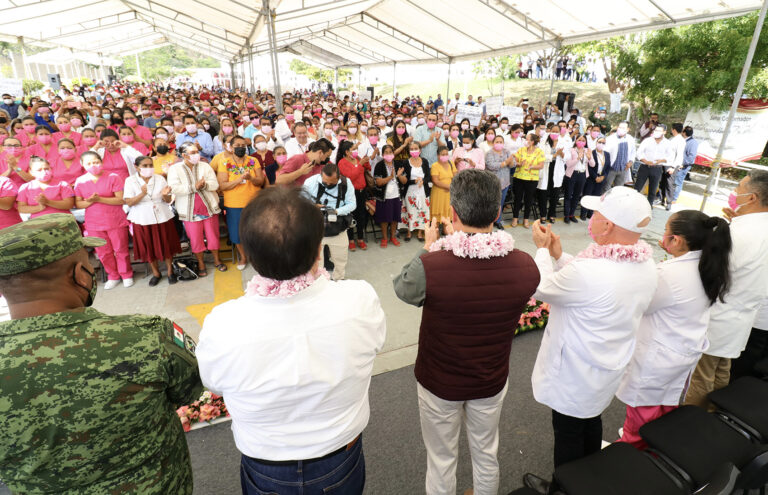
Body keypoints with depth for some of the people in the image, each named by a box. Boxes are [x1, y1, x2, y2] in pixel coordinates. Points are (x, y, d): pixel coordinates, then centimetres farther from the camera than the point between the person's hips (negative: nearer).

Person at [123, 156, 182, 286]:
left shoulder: (160, 178, 3)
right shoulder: (130, 181, -2)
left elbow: (168, 201, 2)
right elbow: (129, 202, -10)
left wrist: (165, 195, -22)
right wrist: (142, 194, -26)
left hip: (162, 217, 1)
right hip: (142, 219, -1)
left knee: (166, 245, 6)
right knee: (149, 247, 8)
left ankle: (170, 271, 22)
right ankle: (156, 273, 25)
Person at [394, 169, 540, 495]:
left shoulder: (429, 267, -33)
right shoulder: (526, 267, -22)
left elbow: (401, 288, -10)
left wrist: (429, 248, 1)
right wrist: (461, 243, 5)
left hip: (439, 382, -3)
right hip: (491, 381, 3)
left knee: (441, 460, 22)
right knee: (486, 455, 29)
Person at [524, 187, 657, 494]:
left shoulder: (587, 273, -37)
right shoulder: (647, 265, -9)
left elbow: (542, 288, -19)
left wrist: (542, 249, -6)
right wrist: (559, 256, -1)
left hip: (575, 375, -8)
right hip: (608, 369, 8)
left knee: (568, 434, 16)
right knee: (591, 423, 30)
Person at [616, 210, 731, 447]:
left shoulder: (668, 274, -30)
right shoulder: (709, 267, -5)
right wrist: (671, 255, 1)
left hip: (657, 358, -8)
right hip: (688, 352, 8)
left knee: (641, 414, 13)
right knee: (667, 407, 27)